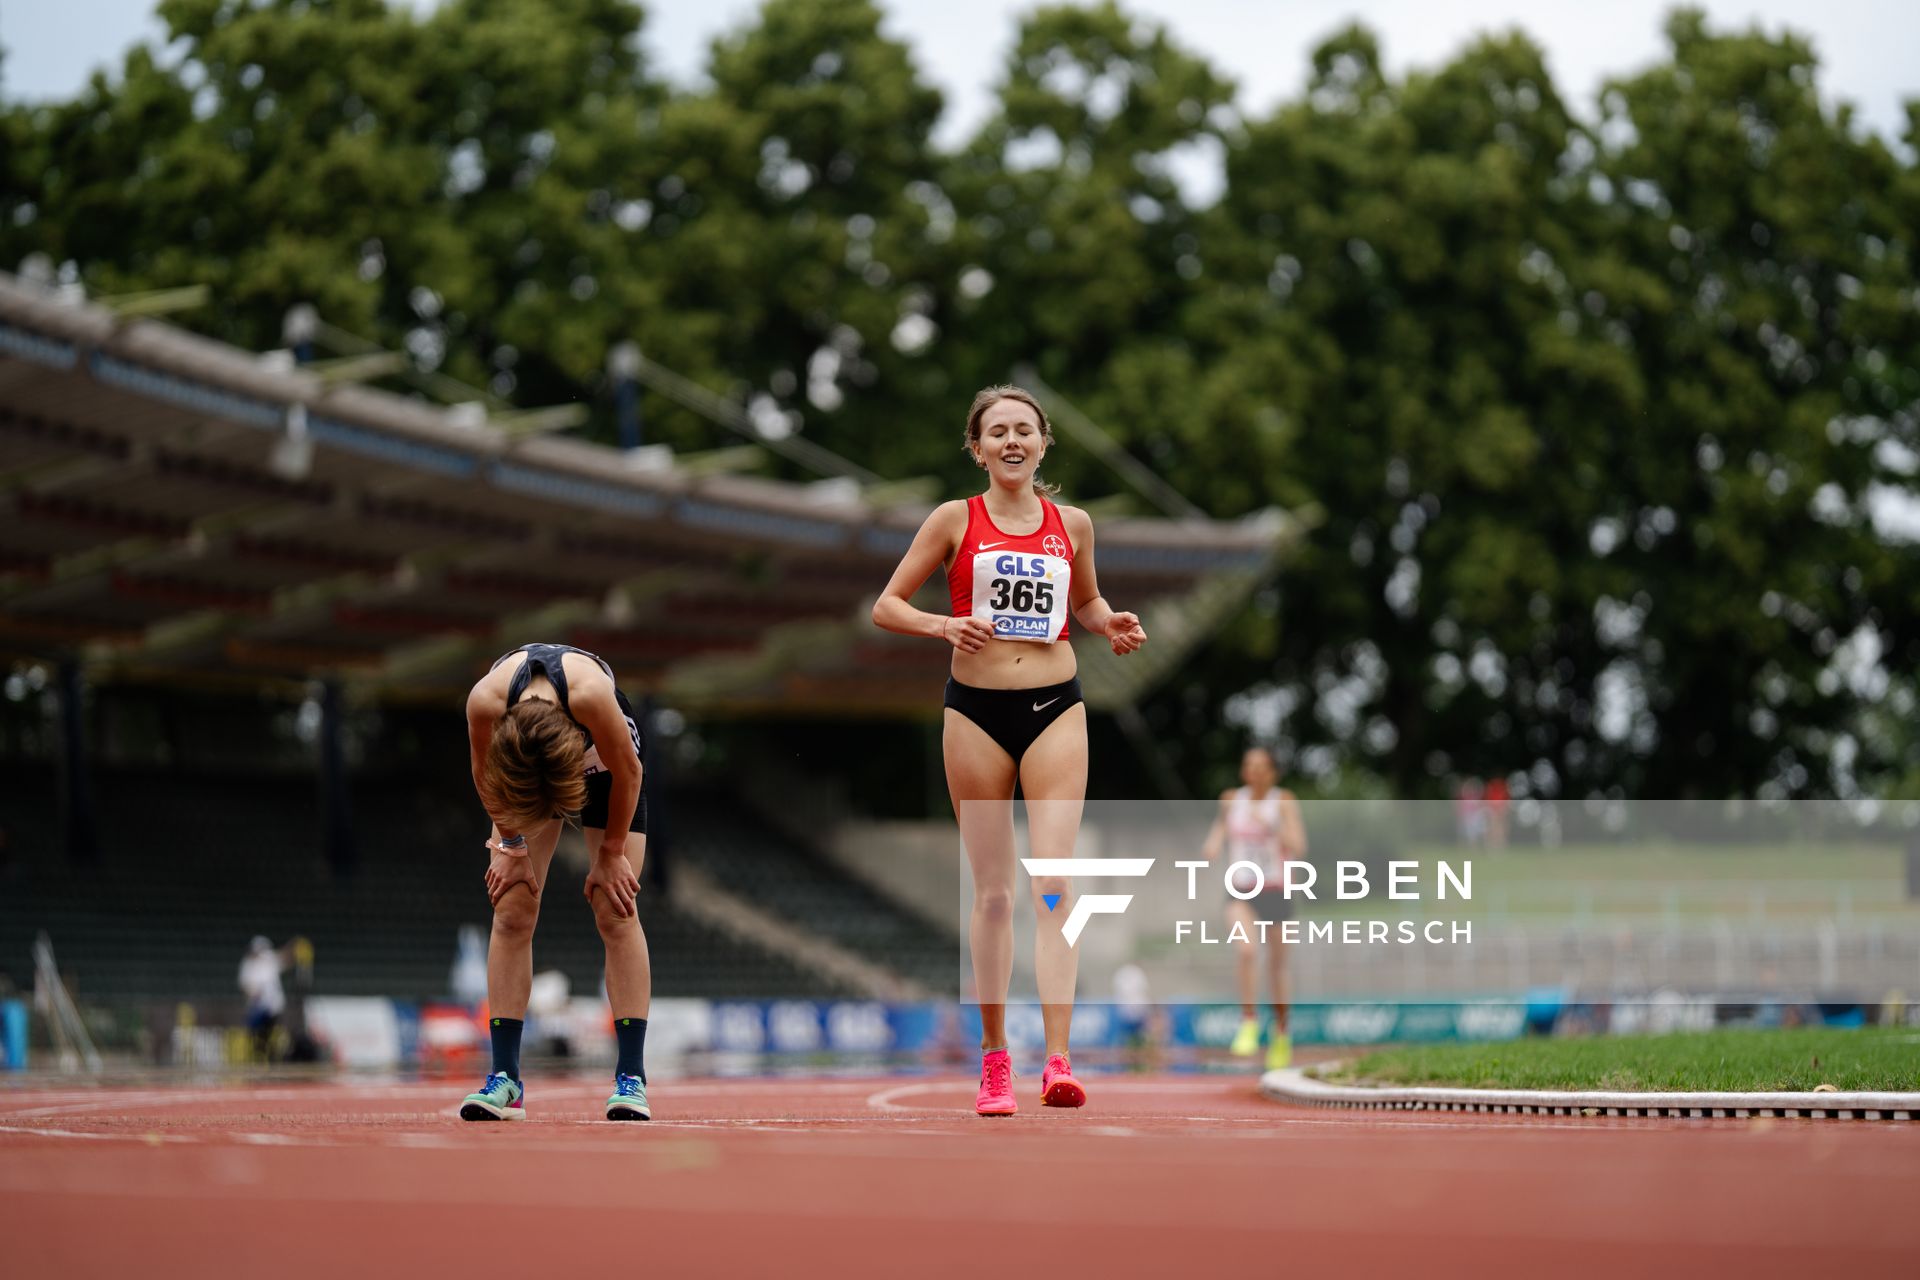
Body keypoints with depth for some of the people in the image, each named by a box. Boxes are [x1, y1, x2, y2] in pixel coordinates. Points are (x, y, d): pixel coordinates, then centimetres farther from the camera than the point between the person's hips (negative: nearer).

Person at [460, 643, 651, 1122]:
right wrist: (510, 844, -7)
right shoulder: (484, 702, -38)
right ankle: (505, 1078, -8)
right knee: (512, 911, -8)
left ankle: (631, 1077, -11)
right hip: (518, 767, 2)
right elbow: (485, 777, -14)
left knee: (615, 910, -11)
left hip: (602, 761, -2)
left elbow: (628, 772, -24)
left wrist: (611, 853, -14)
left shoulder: (590, 692, -44)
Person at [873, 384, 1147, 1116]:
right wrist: (944, 626, -15)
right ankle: (994, 1061, 13)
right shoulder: (955, 520, 2)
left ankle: (1057, 1062, -19)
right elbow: (887, 606, 4)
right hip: (977, 707, -1)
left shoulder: (1072, 525, 8)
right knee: (992, 890, 3)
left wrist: (1111, 625, 4)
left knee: (1053, 881, -12)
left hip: (1055, 706, 1)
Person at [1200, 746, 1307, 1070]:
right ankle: (1248, 1021, -16)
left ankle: (1281, 1034, 30)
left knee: (1277, 967, 9)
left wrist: (1268, 824, -24)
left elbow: (1298, 847, -13)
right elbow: (1220, 826, 22)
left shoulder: (1284, 801, -5)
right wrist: (1214, 842, 1)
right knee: (1246, 949, -27)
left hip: (1276, 892, -1)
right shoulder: (1231, 799, 4)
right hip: (1241, 893, 1)